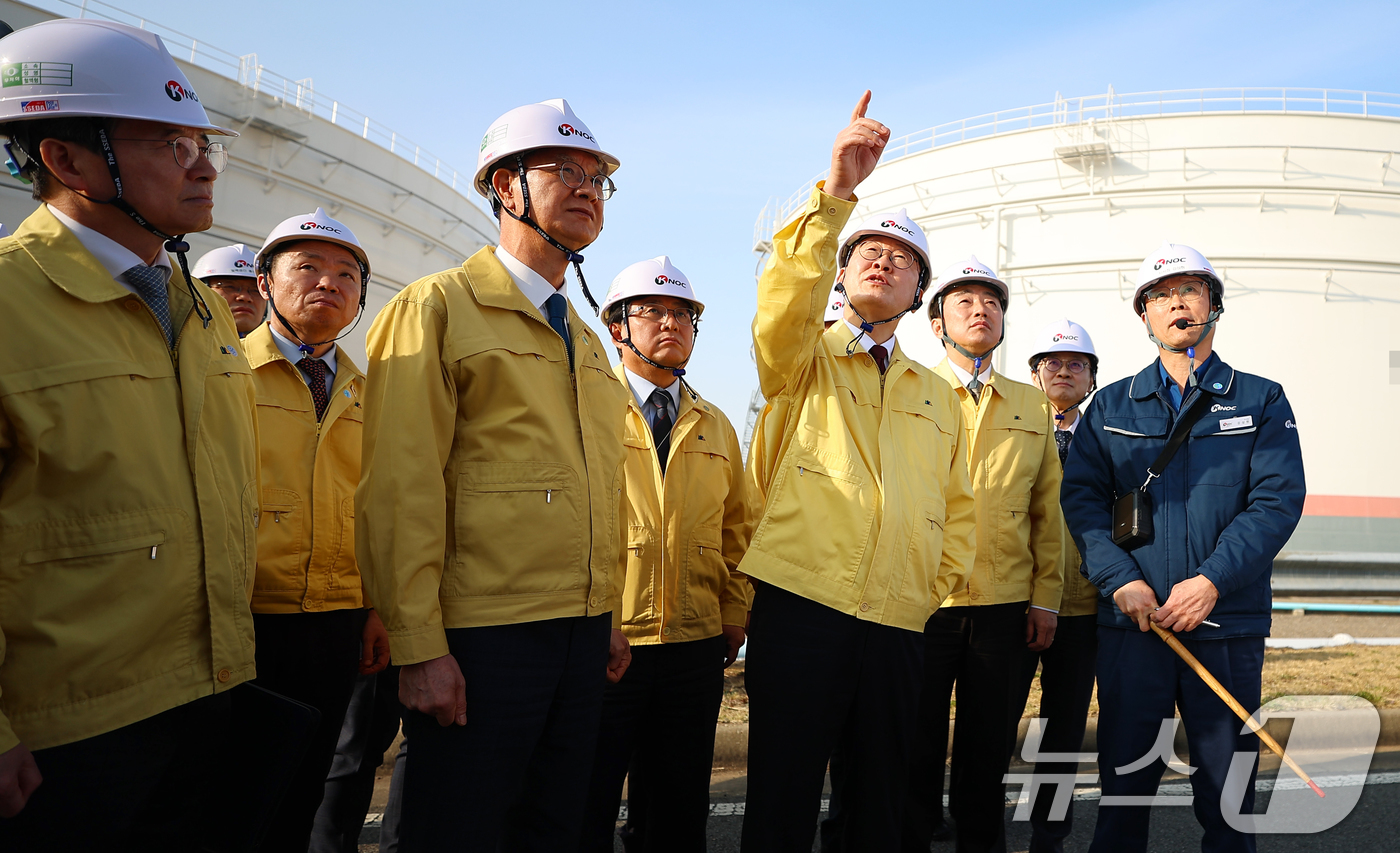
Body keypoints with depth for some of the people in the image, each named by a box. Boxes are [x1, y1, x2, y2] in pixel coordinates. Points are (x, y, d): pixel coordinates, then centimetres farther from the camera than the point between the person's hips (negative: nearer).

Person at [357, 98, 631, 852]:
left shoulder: (587, 343, 17)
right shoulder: (438, 307, -5)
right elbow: (401, 489, -13)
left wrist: (610, 618, 15)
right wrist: (419, 647, -17)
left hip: (582, 637, 7)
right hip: (478, 639, -7)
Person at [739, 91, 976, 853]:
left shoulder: (937, 396, 20)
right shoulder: (800, 358, 8)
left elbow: (956, 507, 21)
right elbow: (784, 300, -15)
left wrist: (936, 585, 6)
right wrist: (834, 194, -26)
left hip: (898, 623, 4)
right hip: (798, 608, -4)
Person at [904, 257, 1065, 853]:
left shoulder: (1032, 406, 14)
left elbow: (1047, 511, 14)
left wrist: (1045, 598, 7)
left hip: (1004, 605, 3)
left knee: (986, 754, 11)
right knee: (915, 753, 4)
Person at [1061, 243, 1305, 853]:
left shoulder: (1262, 401, 8)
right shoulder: (1112, 406, 11)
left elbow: (1278, 500, -3)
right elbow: (1081, 494, 2)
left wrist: (1212, 580, -15)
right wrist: (1121, 579, -12)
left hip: (1227, 622, 0)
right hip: (1131, 620, 1)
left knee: (1226, 787, 7)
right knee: (1124, 775, 7)